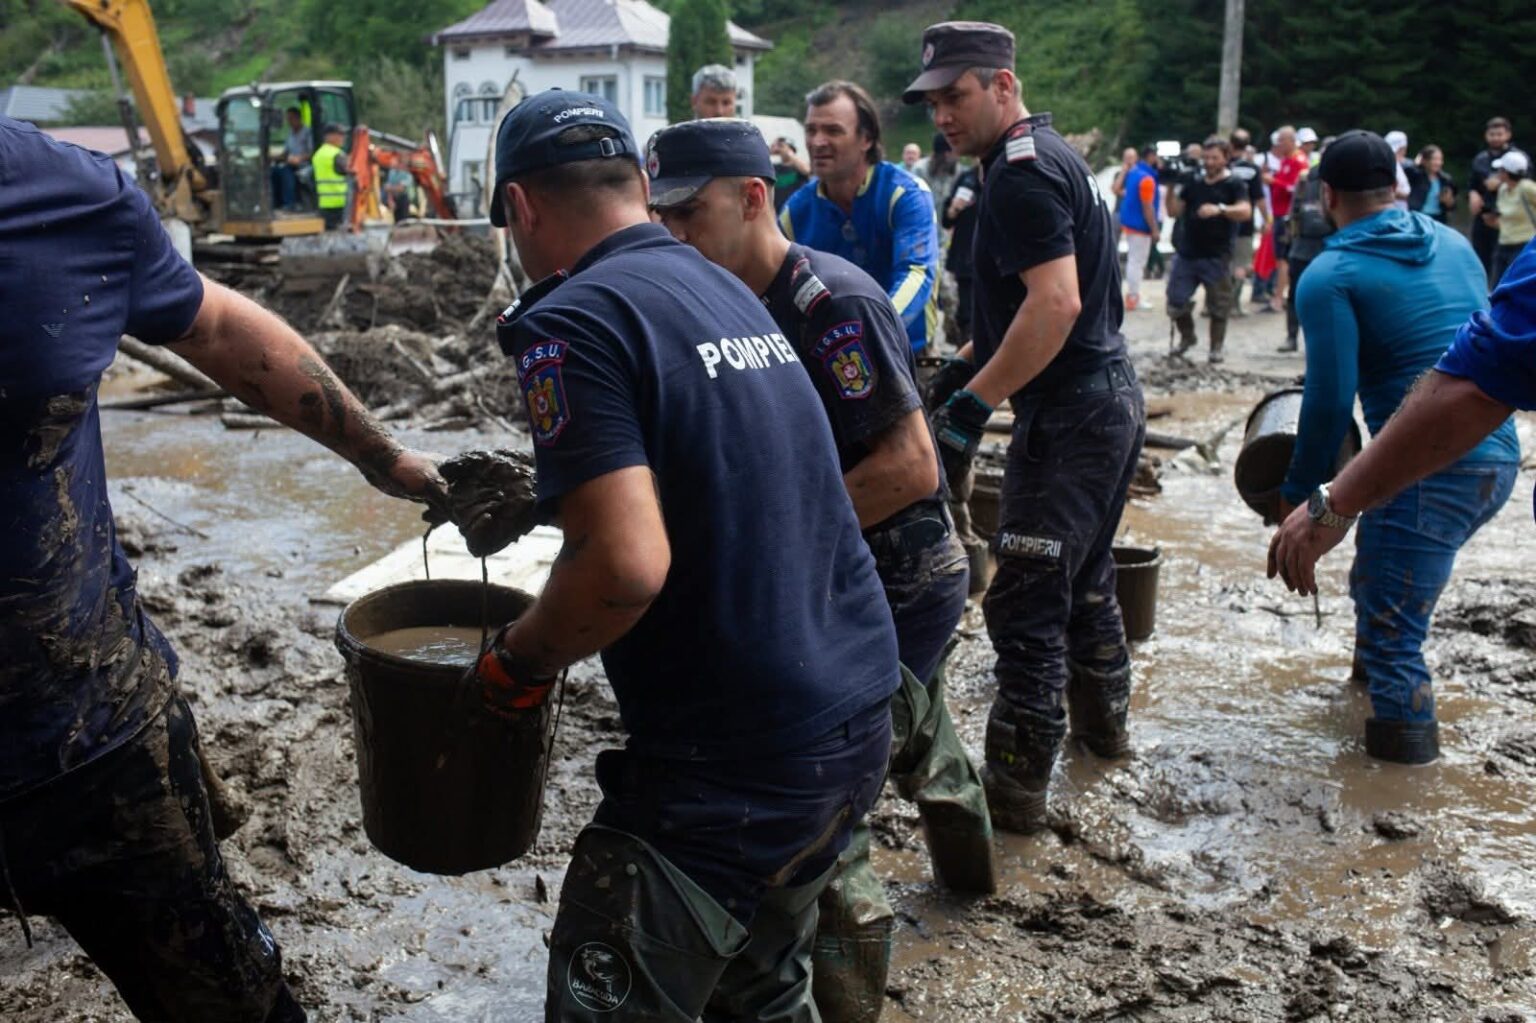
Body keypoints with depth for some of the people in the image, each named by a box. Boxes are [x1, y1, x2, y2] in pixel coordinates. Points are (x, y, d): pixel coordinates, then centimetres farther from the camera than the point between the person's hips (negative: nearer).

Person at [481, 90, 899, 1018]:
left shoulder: (573, 322, -15)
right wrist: (542, 491, 31)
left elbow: (628, 567, -25)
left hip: (734, 763, -8)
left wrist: (519, 661, -7)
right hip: (860, 722, 8)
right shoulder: (732, 291, 11)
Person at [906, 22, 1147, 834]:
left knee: (1025, 604, -5)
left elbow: (1056, 304, -27)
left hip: (1069, 417, -11)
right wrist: (966, 365, 17)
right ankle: (1102, 720, 41)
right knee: (1084, 575, 24)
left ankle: (1015, 789, 2)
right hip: (1111, 400, 11)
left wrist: (970, 408, -26)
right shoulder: (1048, 156, 15)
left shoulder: (1021, 172, -16)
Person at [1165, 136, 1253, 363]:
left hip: (1217, 257, -4)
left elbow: (1246, 211, -16)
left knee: (1218, 305, 2)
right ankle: (1187, 338, 27)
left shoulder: (1233, 185, -1)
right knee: (1176, 301, 4)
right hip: (1186, 254, 4)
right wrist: (1171, 188, -2)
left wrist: (1220, 209, -33)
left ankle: (1217, 346, 17)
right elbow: (1174, 211, 12)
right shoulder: (1193, 183, 13)